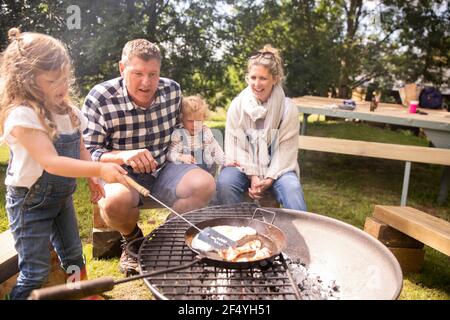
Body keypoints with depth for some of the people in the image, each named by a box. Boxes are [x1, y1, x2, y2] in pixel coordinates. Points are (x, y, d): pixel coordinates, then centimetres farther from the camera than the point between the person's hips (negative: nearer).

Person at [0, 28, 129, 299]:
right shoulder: (23, 116, -25)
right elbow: (51, 162, -33)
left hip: (61, 196, 7)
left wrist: (92, 178, -3)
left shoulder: (67, 110, 0)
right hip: (30, 202, -7)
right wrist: (99, 169, -41)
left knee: (73, 254, 22)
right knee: (36, 270, 1)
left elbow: (80, 149, 10)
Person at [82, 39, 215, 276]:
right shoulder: (100, 98, -14)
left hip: (163, 170, 4)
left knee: (205, 184, -21)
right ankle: (132, 239, 3)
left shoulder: (173, 90, -2)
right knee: (117, 201, -37)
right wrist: (123, 156, -33)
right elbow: (87, 153, -15)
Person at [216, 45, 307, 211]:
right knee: (225, 182, -29)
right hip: (245, 166, 1)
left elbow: (286, 150, -6)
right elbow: (236, 146, -5)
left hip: (277, 168, 0)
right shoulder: (237, 105, -5)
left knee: (292, 189, -30)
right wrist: (252, 175, -15)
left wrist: (269, 179, -17)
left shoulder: (288, 108, -7)